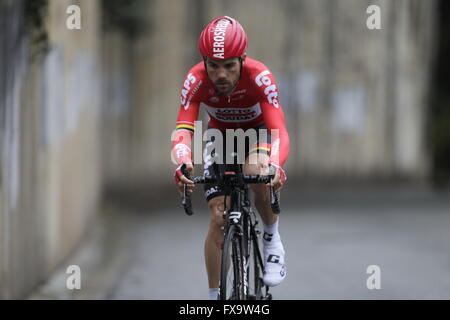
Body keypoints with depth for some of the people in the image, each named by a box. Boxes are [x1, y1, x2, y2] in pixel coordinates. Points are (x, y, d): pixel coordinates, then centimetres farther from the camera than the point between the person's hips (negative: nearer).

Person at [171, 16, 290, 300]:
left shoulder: (260, 77, -35)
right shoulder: (196, 80, -30)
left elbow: (280, 131, -42)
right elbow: (183, 130, -38)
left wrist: (275, 165, -63)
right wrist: (183, 163, -60)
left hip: (259, 130, -2)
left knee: (257, 173, -36)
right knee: (218, 220, -8)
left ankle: (273, 240, -11)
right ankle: (215, 297, 6)